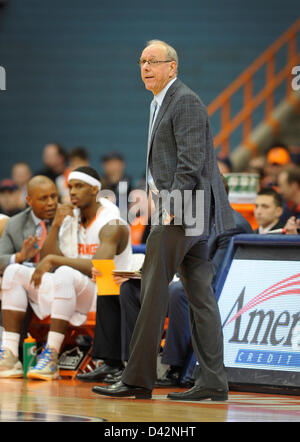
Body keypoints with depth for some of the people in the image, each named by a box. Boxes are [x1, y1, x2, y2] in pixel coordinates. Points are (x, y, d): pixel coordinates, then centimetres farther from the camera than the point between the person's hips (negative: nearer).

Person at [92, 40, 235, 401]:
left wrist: (172, 206, -20)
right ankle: (213, 382, 5)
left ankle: (138, 378, -12)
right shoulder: (162, 104, 21)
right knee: (199, 294, 6)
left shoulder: (185, 101, -10)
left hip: (182, 209, -10)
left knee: (154, 287, -11)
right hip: (187, 211, 10)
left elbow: (191, 160, -18)